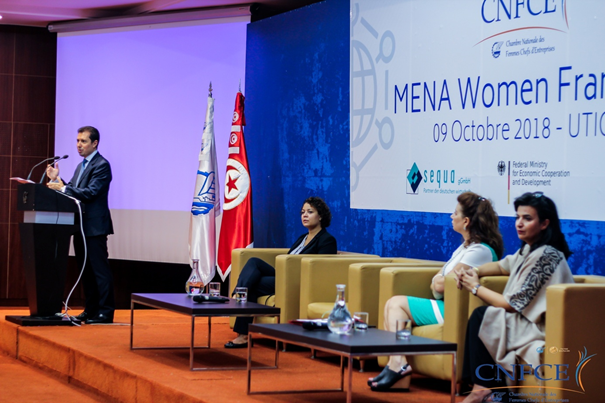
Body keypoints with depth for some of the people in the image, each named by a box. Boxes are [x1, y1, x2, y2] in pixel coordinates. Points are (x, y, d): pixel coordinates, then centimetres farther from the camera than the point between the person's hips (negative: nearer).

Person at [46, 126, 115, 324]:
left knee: (100, 269, -8)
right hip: (81, 226, 10)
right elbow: (73, 192, 18)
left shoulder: (102, 165, -10)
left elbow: (90, 193, -21)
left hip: (94, 226, -10)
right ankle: (91, 310, 20)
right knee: (86, 269, 13)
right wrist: (57, 180, 4)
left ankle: (105, 311, -7)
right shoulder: (81, 166, 19)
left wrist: (63, 188, -24)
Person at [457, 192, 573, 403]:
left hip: (543, 328, -9)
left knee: (481, 317, -13)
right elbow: (502, 266, 27)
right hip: (528, 320, 9)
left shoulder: (546, 256, -20)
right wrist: (474, 272, 7)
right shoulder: (528, 249, 7)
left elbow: (512, 304, -19)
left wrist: (476, 288, -6)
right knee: (480, 316, 0)